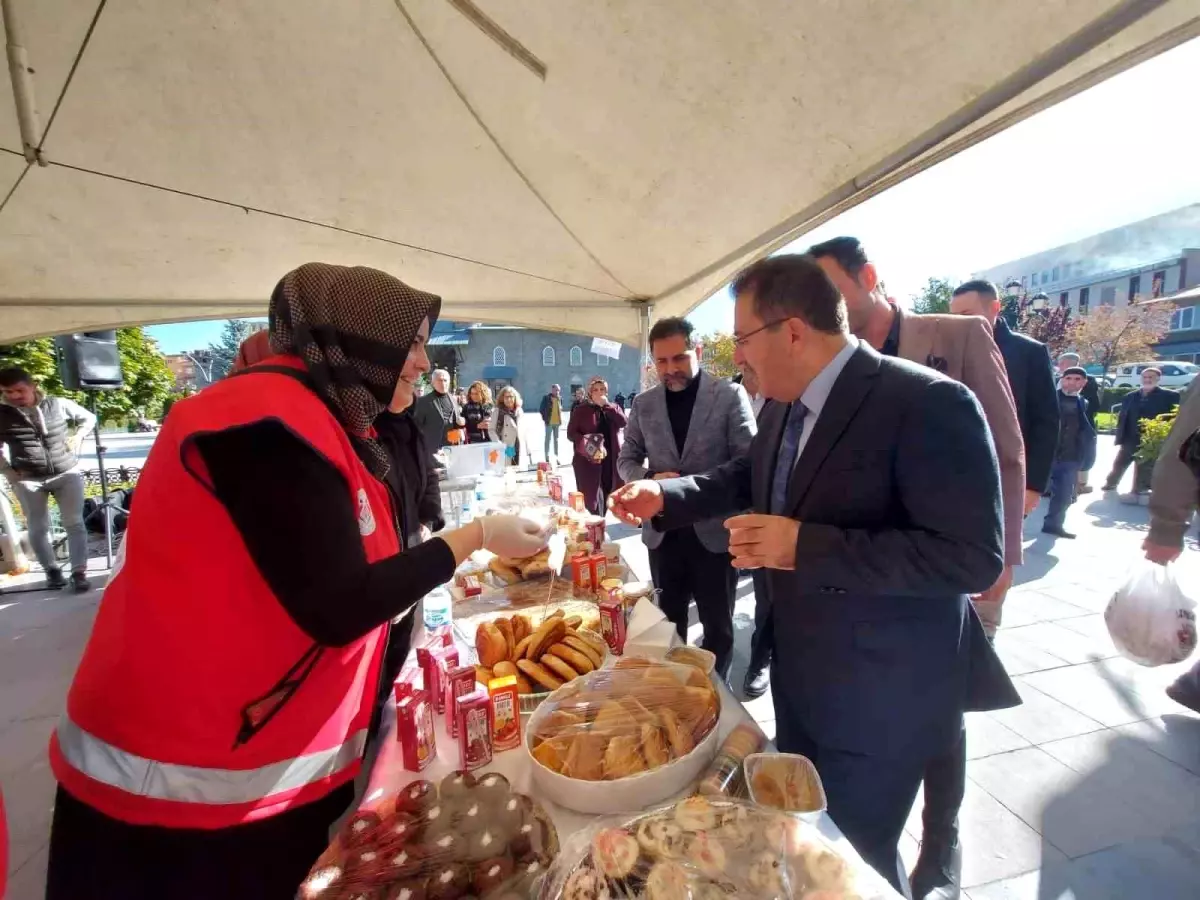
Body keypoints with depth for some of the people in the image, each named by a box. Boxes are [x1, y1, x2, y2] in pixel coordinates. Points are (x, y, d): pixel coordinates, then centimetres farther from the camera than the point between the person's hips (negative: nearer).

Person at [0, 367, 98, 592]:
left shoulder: (59, 404, -4)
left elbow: (88, 418, 14)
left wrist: (77, 438, 1)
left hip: (67, 473, -1)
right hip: (27, 479, 1)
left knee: (74, 523, -2)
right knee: (37, 528, 7)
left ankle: (79, 572, 2)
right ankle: (51, 570, 22)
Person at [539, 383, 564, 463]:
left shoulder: (560, 398, 5)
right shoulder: (546, 398, -8)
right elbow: (541, 409, -3)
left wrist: (560, 418, 9)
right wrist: (545, 418, -6)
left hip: (557, 422, 4)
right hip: (549, 422, -4)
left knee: (556, 439, 12)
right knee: (548, 439, 1)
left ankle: (557, 456, 20)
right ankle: (547, 457, 6)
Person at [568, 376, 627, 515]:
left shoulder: (613, 407, 13)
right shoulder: (580, 409, 2)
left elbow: (624, 422, -6)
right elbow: (571, 433, -3)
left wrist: (607, 405, -10)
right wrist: (587, 444, -20)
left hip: (610, 460, 4)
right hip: (587, 460, -4)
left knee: (605, 497, 10)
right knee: (591, 498, -5)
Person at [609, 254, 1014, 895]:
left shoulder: (928, 404, -24)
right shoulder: (782, 409, 1)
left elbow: (973, 556, -28)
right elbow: (745, 477, 16)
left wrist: (805, 546, -31)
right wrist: (664, 497, 3)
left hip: (879, 695, -7)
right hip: (799, 675, 8)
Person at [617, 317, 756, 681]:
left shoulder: (730, 396, -6)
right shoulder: (644, 404, 4)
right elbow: (626, 460, 8)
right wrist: (651, 479, -13)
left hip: (714, 529, -2)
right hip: (663, 529, 3)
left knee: (717, 624, 14)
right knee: (669, 620, 19)